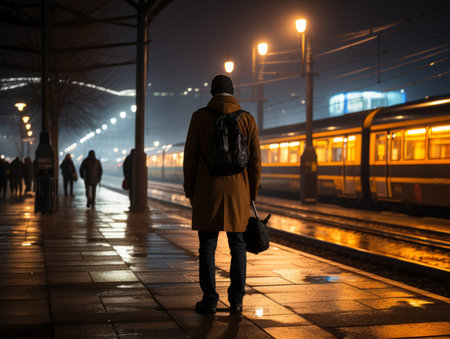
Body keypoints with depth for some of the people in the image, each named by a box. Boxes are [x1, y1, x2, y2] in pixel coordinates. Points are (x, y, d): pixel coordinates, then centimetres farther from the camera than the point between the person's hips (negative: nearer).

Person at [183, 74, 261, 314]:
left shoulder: (200, 117, -2)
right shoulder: (247, 119, 3)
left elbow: (190, 157, -3)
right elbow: (255, 161, 2)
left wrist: (190, 191, 7)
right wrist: (252, 195, 11)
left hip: (207, 192, -2)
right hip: (238, 192, 2)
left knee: (207, 246, 4)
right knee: (237, 246, 9)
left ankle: (209, 300, 5)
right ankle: (236, 301, 10)